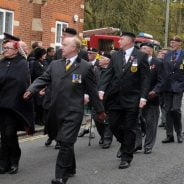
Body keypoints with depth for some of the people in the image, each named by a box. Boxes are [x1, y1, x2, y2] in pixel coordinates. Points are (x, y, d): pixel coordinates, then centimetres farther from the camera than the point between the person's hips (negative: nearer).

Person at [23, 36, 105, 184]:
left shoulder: (85, 67, -3)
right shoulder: (55, 65, 10)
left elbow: (92, 90, 0)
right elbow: (43, 79, 3)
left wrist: (100, 110, 5)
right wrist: (31, 90, -16)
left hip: (73, 112, -5)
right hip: (58, 111, 5)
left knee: (66, 142, -9)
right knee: (66, 142, 16)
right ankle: (70, 169, 32)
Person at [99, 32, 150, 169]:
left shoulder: (141, 56, -5)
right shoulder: (115, 56, 7)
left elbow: (145, 78, -6)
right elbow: (108, 74, 4)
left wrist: (143, 97, -14)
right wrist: (102, 89, -10)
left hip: (131, 100, -4)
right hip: (115, 98, 4)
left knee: (129, 129, 2)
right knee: (114, 125, 7)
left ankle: (126, 158, 13)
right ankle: (125, 144, 35)